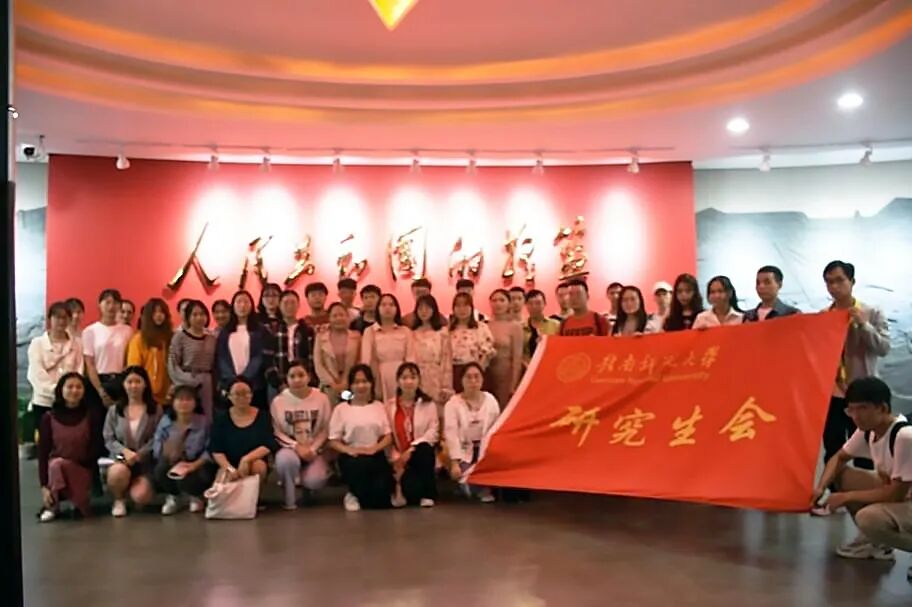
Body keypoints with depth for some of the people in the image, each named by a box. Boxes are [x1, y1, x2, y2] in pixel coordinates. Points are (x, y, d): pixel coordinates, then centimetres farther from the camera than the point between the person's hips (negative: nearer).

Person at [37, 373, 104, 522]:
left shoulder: (92, 415, -1)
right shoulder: (49, 418, 0)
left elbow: (97, 448, -1)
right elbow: (42, 453, -5)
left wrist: (75, 461, -13)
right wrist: (44, 486, -14)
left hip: (83, 469, 0)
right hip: (54, 469, 1)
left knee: (59, 465, -32)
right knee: (55, 465, -34)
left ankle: (52, 505, -5)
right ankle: (52, 504, -10)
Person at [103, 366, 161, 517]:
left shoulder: (155, 410, 1)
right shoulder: (114, 410, 7)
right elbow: (108, 440, 2)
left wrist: (138, 455, -18)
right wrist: (125, 451, -16)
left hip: (145, 461, -1)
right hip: (120, 457, 1)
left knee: (141, 497, -24)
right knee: (119, 472, -37)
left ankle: (132, 485, 17)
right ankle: (119, 499, -2)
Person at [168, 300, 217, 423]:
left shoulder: (212, 339, 12)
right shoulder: (180, 337, 0)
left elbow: (215, 367, 12)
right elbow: (172, 365, -5)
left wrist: (216, 388, 4)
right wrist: (188, 381, -14)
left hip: (207, 385, 4)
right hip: (187, 385, -3)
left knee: (207, 421, 2)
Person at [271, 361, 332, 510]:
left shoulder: (321, 398, -5)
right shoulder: (278, 401, -7)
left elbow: (325, 430, -2)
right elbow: (277, 432, -6)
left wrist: (312, 449, -15)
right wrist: (296, 446, -19)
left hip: (313, 450, 1)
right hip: (290, 448, 0)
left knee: (314, 481, -26)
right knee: (286, 459, -37)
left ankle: (304, 479, 16)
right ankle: (290, 498, -9)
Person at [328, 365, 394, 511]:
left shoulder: (379, 406, 10)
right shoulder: (341, 409, 2)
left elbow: (388, 437, 6)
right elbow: (333, 441, 1)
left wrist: (374, 448, -14)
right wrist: (349, 450, -19)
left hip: (375, 455, 2)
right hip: (352, 457, -2)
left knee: (382, 498, -22)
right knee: (361, 465, -39)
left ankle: (360, 496, 16)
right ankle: (355, 494, -5)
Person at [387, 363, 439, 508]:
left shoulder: (428, 404, 2)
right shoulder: (390, 405, 5)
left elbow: (433, 431, -8)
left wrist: (412, 449, -19)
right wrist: (396, 458, -14)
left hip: (421, 453, 2)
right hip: (400, 457, -2)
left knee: (424, 450, -37)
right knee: (412, 491, -31)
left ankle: (427, 494, -18)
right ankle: (401, 487, 5)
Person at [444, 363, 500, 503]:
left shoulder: (491, 400, 2)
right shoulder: (453, 404, -7)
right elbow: (451, 434, -13)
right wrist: (455, 463, -21)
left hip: (486, 449, 3)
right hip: (464, 451, -3)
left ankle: (486, 487, 5)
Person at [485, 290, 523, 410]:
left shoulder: (515, 326, -3)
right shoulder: (485, 326, 5)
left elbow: (517, 358, -5)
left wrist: (513, 385, -9)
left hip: (505, 374, -3)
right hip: (486, 375, 3)